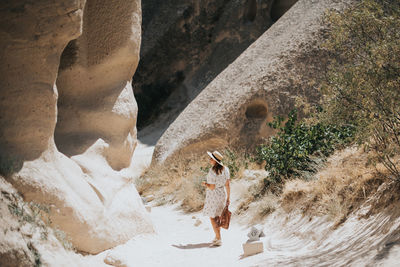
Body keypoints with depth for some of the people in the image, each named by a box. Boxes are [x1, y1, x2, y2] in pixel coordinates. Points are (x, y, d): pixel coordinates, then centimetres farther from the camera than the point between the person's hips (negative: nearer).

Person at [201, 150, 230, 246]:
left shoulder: (213, 171, -22)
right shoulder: (225, 169, -1)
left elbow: (212, 187, -21)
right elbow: (227, 185, 3)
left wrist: (205, 184, -1)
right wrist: (228, 198, 10)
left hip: (213, 195, -7)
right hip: (222, 194, 7)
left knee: (212, 218, 2)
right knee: (217, 217, 20)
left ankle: (218, 239, -1)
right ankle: (217, 237, 30)